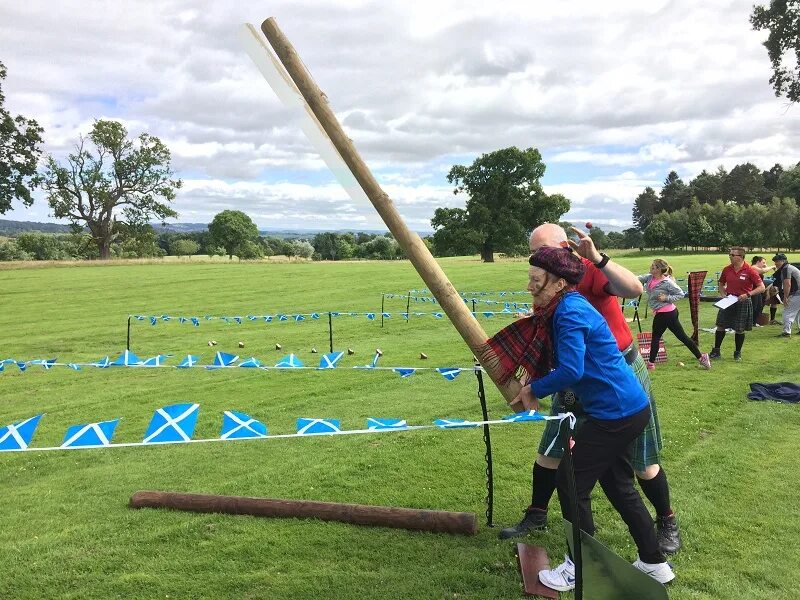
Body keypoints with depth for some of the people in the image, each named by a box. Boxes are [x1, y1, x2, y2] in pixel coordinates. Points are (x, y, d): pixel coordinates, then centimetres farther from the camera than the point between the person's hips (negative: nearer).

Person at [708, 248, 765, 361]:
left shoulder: (750, 271, -12)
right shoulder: (727, 270, 2)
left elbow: (762, 288, -11)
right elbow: (721, 284, 18)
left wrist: (748, 294, -22)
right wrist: (723, 294, 2)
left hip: (743, 302, -4)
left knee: (740, 330, 4)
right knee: (720, 326, 3)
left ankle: (737, 353, 21)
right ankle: (716, 351, 14)